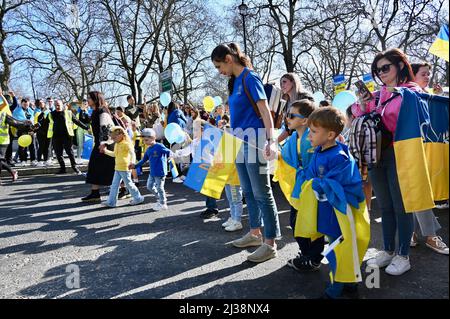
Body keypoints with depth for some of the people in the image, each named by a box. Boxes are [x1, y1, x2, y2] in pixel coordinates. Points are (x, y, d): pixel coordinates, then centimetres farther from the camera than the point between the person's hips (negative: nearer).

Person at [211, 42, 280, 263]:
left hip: (253, 139, -9)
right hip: (239, 140, 9)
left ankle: (270, 244, 4)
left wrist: (271, 140, -25)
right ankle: (255, 233, 28)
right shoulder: (235, 81, 16)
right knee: (248, 192, 15)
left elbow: (265, 111, -15)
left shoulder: (250, 78, -8)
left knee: (262, 193, -4)